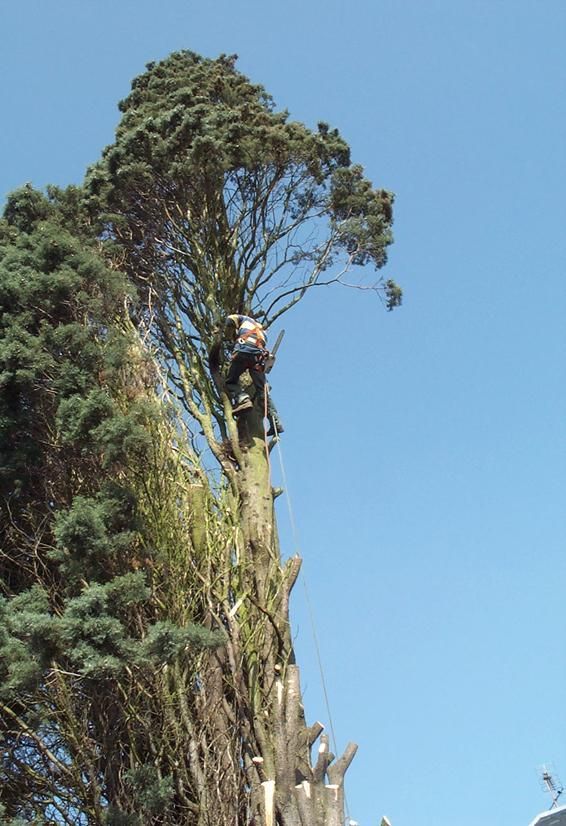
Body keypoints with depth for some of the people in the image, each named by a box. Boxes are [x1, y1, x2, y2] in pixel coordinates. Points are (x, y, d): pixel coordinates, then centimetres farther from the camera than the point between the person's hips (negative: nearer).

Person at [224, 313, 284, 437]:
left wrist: (231, 338, 21)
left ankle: (242, 399, -21)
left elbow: (231, 319, 9)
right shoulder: (262, 331, 38)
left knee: (231, 381, 9)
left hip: (243, 351, -4)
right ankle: (276, 423, -7)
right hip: (259, 356, 4)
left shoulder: (245, 319, 25)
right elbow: (263, 344, 24)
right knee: (263, 391, 3)